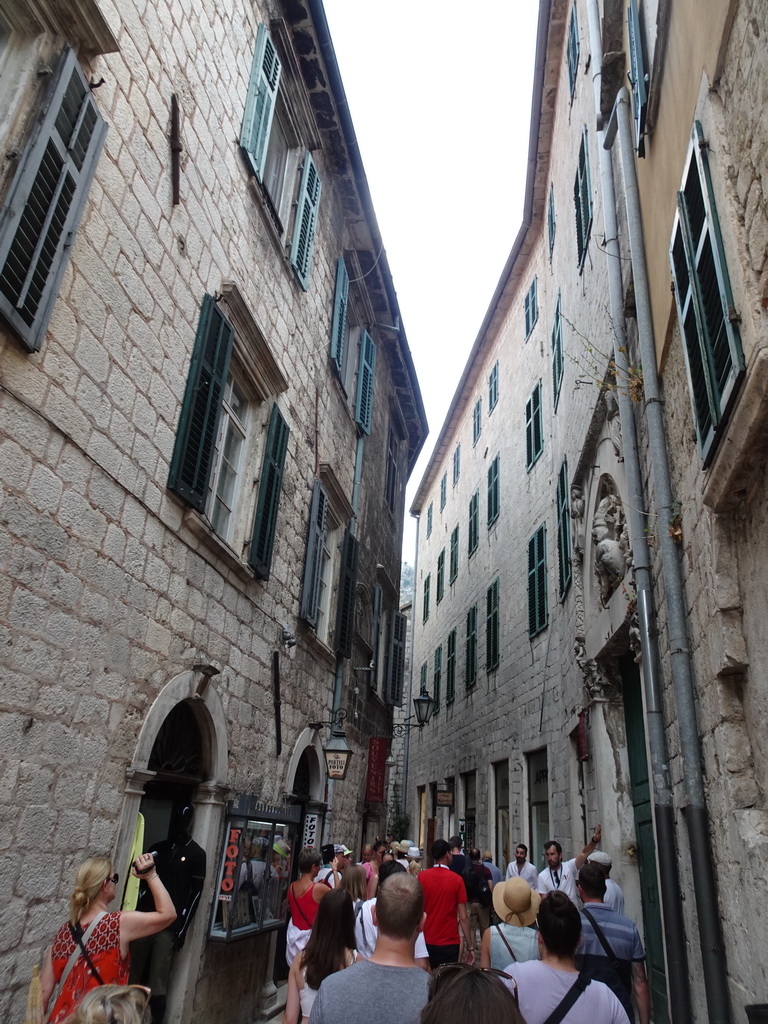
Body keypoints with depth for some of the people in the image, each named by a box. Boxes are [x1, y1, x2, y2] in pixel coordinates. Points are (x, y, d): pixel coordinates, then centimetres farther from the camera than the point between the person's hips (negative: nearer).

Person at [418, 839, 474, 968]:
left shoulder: (421, 877, -4)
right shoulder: (457, 879, -9)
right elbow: (463, 918, -8)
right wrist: (470, 947, 0)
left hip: (426, 942, 2)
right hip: (449, 943, -2)